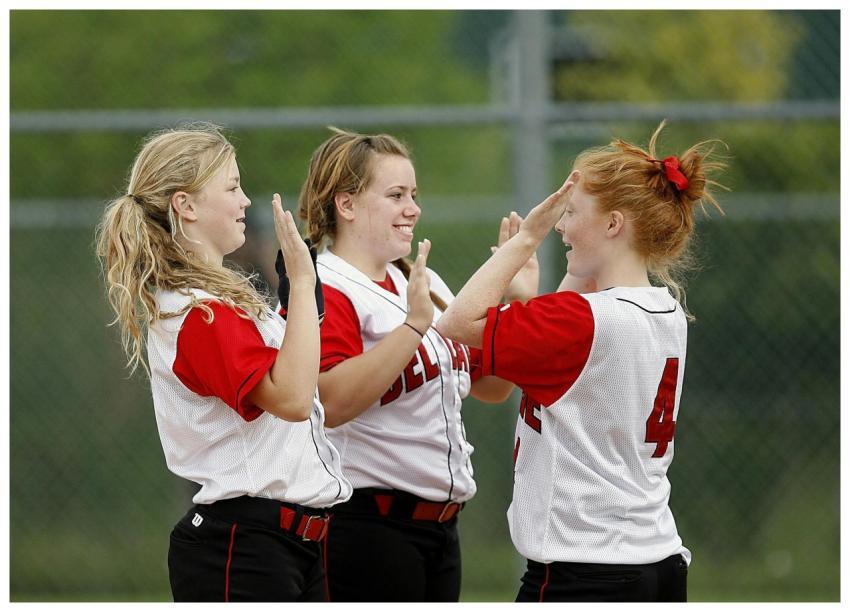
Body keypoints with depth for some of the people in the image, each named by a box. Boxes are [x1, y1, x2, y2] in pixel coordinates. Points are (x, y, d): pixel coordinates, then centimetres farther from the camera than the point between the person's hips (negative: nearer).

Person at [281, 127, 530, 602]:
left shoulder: (424, 283, 14)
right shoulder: (326, 290, -12)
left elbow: (492, 386, 20)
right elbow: (332, 402, -28)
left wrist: (521, 304, 6)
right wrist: (414, 325, -31)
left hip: (438, 523, 9)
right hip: (370, 523, -9)